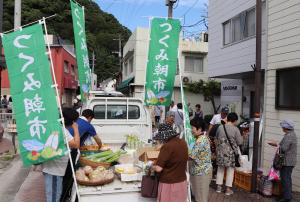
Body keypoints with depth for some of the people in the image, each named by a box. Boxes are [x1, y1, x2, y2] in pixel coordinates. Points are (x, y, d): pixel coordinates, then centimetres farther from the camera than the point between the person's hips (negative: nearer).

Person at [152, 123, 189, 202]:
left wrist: (152, 166, -1)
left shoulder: (167, 146, -22)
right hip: (182, 181, 7)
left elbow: (158, 169, -21)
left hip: (169, 183, -6)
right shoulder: (183, 143, -1)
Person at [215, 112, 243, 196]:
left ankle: (219, 187, 22)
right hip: (230, 152, -3)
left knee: (220, 168, 16)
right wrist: (241, 137, 13)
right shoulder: (235, 129, -11)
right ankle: (228, 189, 14)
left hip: (220, 152, 3)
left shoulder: (220, 127, 0)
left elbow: (216, 140, 11)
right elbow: (240, 142, -7)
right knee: (230, 170, 9)